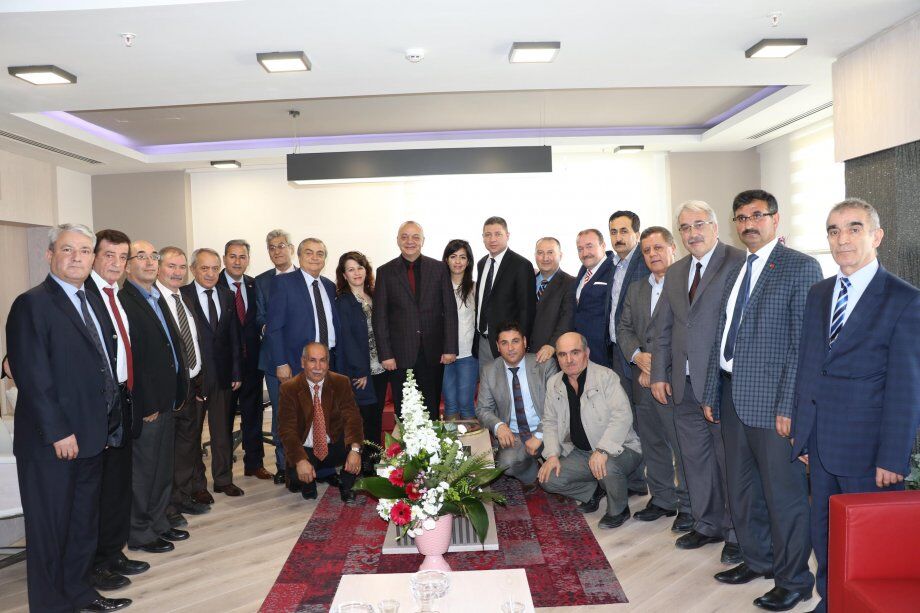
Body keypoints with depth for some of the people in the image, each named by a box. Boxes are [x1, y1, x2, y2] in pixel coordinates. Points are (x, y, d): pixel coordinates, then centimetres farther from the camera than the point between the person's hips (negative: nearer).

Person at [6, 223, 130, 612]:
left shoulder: (94, 303, 11)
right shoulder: (32, 304, -13)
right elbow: (32, 376, -18)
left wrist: (109, 421, 10)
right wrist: (57, 432, -20)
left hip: (92, 437, 8)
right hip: (52, 443, -8)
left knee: (84, 522, 20)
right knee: (51, 526, 8)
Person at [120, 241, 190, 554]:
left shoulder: (159, 299, 13)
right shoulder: (123, 301, -15)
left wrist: (178, 392, 11)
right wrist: (146, 404, -18)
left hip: (166, 399, 9)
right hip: (144, 404, -9)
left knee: (163, 466, 18)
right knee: (142, 469, 5)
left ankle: (158, 522, 32)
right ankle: (139, 533, 20)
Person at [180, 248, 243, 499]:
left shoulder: (227, 296, 7)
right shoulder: (181, 295, -9)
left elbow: (234, 336, 8)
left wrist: (236, 372, 4)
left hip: (223, 374, 4)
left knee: (223, 429, 14)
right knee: (192, 432, 9)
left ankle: (223, 478, 29)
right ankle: (195, 485, 23)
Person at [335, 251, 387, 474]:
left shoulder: (374, 297, 11)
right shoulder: (342, 302, -6)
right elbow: (346, 338, -11)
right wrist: (360, 370, -14)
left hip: (379, 369, 5)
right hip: (358, 372, -5)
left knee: (376, 416, 10)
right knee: (364, 417, -2)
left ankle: (375, 461, 21)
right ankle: (364, 464, 10)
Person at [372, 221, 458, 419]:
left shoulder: (439, 268, 5)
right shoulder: (385, 272, 3)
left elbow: (450, 310, 4)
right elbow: (380, 316, 1)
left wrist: (450, 348, -3)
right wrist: (385, 354, -5)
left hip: (433, 353, 1)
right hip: (400, 354, 0)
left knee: (432, 410, 8)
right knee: (403, 412, 6)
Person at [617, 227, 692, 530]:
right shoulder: (635, 289, 16)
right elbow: (624, 328, 13)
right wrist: (637, 355, -6)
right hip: (643, 382, 7)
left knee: (683, 446, 1)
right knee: (652, 443, 15)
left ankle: (689, 505, 16)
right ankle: (662, 499, 30)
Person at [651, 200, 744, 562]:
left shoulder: (738, 263, -8)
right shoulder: (675, 272, 14)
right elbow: (663, 329, 17)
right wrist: (659, 374, 10)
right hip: (684, 384, 7)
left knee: (730, 459, 5)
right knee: (694, 457, 15)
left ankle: (737, 533, 22)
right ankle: (707, 525, 32)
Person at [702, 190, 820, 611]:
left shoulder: (800, 267, -7)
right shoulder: (736, 272, 16)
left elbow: (805, 343, -13)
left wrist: (789, 405, -17)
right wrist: (712, 394, 12)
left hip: (773, 399, -7)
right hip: (733, 395, 8)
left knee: (784, 492, 4)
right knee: (741, 487, 17)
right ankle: (758, 559, 36)